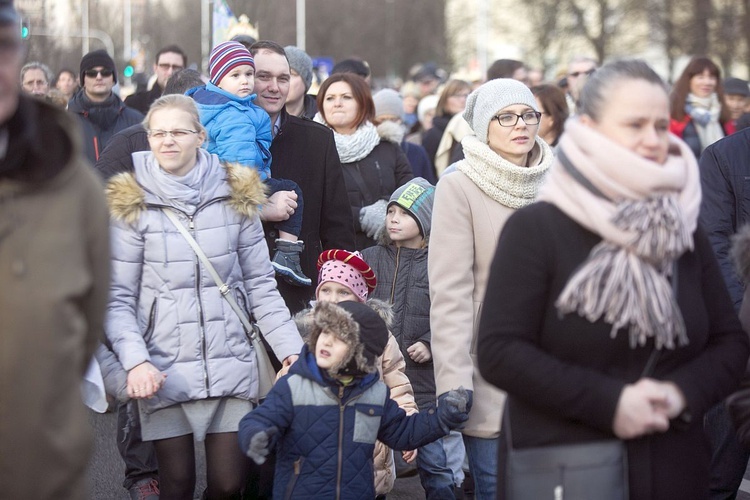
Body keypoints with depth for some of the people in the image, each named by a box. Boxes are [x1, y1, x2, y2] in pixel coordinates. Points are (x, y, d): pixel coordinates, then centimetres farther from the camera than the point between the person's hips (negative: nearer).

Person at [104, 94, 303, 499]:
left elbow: (260, 285, 8)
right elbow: (118, 298, -3)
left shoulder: (235, 196, 5)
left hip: (230, 365, 2)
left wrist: (291, 347, -1)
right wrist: (135, 361, -17)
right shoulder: (131, 204, -1)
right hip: (163, 372, -2)